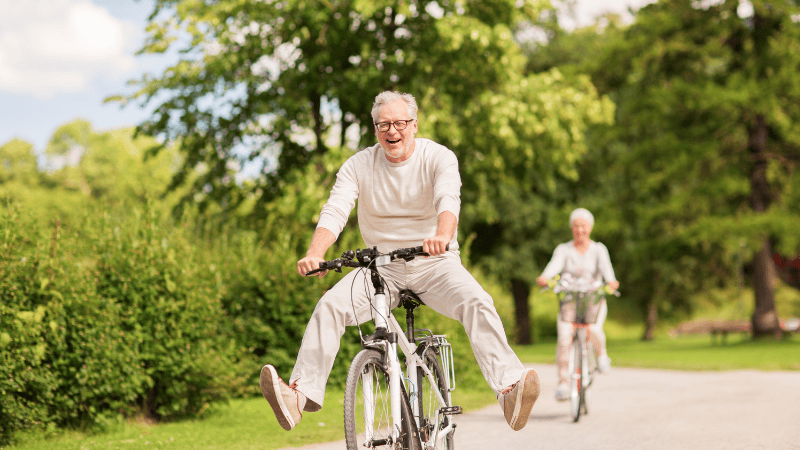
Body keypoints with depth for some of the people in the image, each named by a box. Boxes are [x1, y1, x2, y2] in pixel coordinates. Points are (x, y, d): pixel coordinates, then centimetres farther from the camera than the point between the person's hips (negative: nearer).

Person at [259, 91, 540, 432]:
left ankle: (509, 389, -38)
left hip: (434, 263, -2)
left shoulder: (439, 158, -7)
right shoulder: (358, 166, 0)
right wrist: (315, 254, -34)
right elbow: (335, 211, -13)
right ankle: (300, 394, -26)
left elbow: (449, 199, -26)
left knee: (477, 302, -29)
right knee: (330, 305, -22)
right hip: (381, 266, 2)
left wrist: (443, 235, -50)